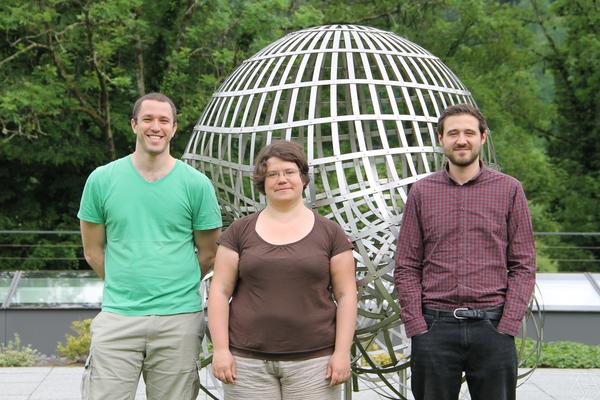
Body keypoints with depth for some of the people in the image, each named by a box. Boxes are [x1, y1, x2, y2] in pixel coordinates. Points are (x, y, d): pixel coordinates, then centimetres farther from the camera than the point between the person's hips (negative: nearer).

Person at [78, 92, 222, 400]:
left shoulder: (196, 184, 1)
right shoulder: (102, 179, 3)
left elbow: (208, 253, 9)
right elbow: (93, 251, 10)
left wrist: (175, 289, 11)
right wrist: (125, 287, 11)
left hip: (179, 319, 0)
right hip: (117, 317, 0)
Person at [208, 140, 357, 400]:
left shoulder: (329, 232, 5)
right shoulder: (240, 232, 7)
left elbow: (346, 295, 3)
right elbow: (220, 291, 4)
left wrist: (342, 352, -5)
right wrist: (221, 348, -5)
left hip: (313, 360, 0)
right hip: (248, 362, 1)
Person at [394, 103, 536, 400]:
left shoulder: (510, 190, 4)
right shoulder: (421, 192, 6)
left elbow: (524, 265, 3)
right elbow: (406, 267, 6)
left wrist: (506, 327, -7)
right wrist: (417, 328, -4)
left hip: (492, 327, -1)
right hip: (434, 328, 1)